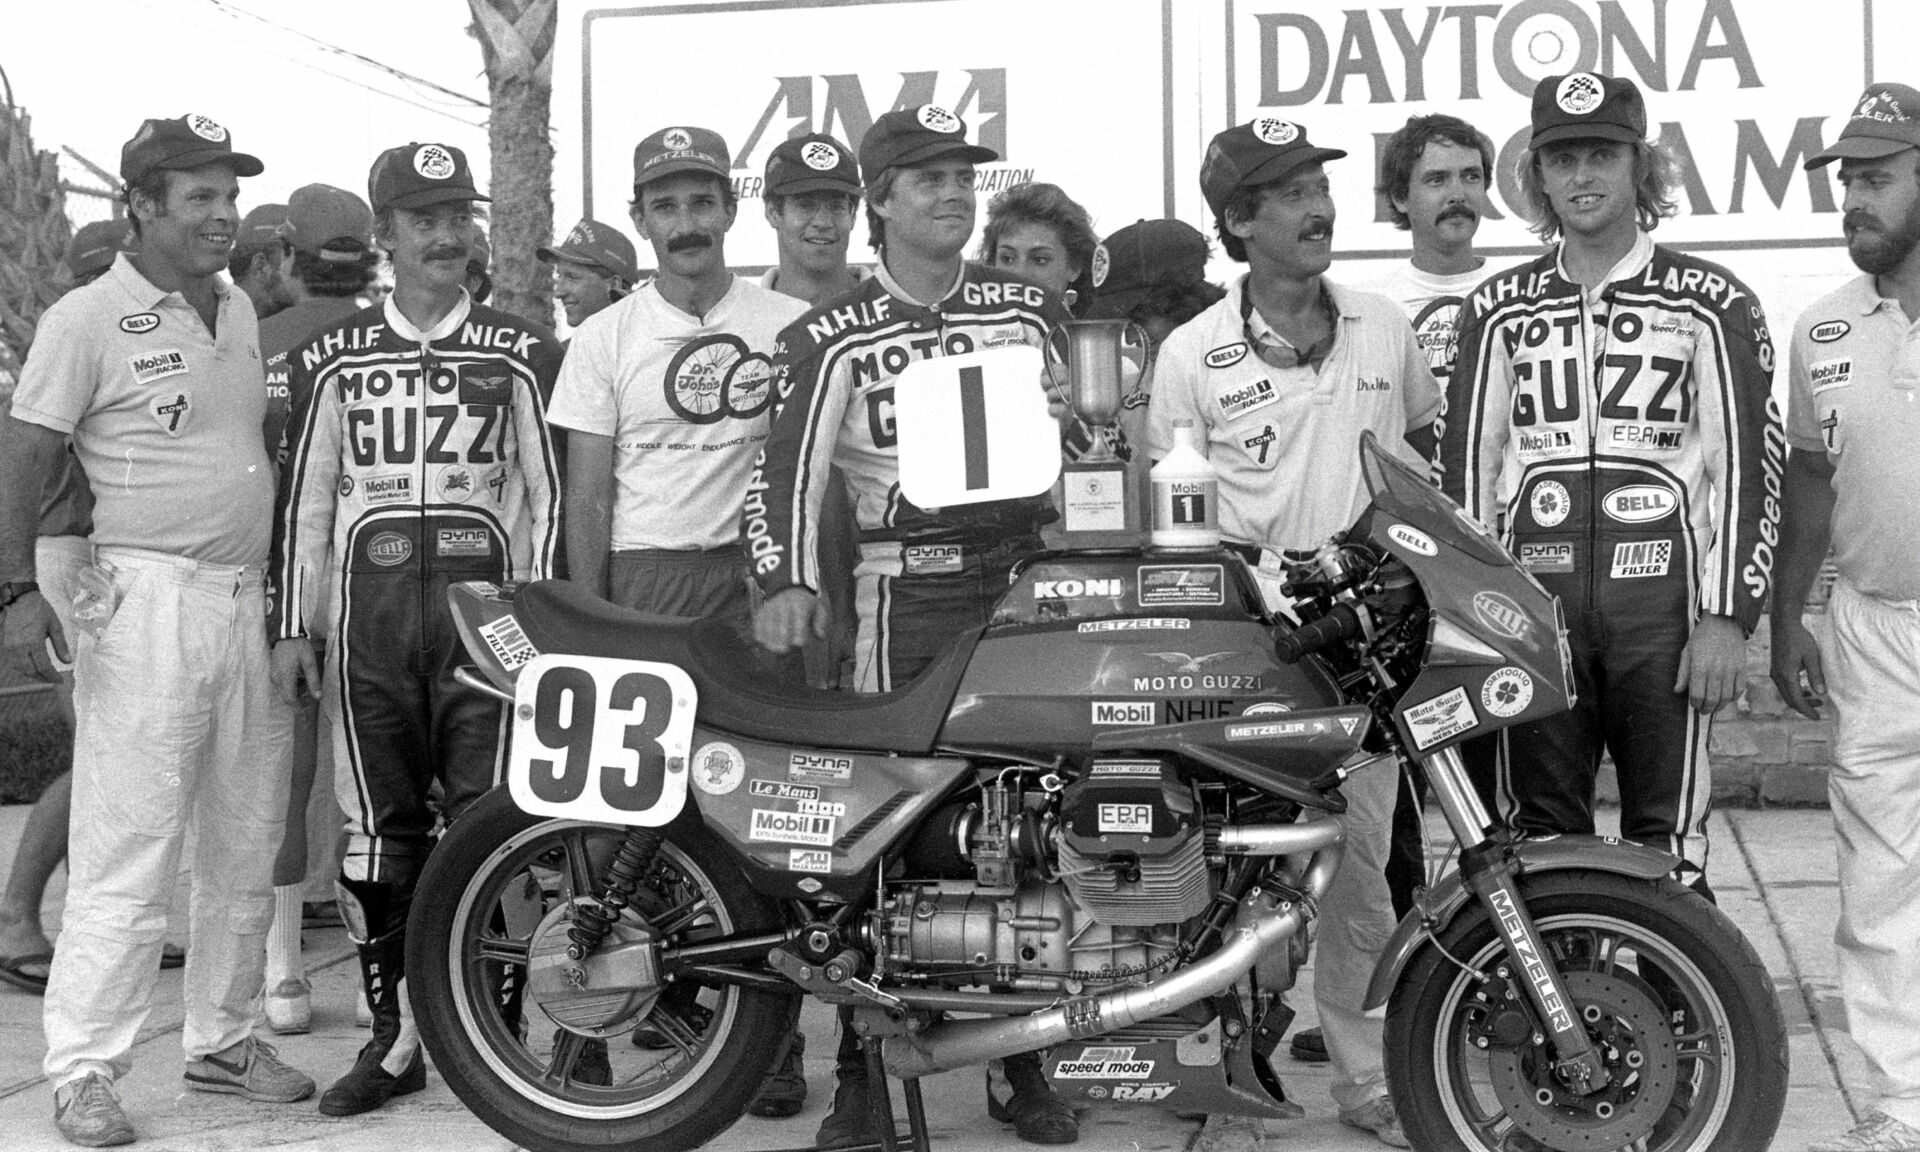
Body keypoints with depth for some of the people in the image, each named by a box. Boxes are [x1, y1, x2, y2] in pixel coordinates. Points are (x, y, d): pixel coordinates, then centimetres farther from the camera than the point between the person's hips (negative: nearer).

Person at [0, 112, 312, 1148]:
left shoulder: (240, 312, 14)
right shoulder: (89, 318, -7)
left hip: (248, 599, 7)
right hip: (149, 599, -7)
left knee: (245, 846, 12)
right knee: (128, 850, -7)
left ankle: (221, 1040, 24)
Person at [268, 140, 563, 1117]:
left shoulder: (520, 353, 7)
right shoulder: (332, 359, 12)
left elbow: (547, 490, 6)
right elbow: (303, 496, 11)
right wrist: (290, 625, 6)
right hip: (370, 606, 2)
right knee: (378, 828, 4)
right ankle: (394, 1033, 13)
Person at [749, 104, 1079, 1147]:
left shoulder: (1029, 310, 15)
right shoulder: (832, 337, 4)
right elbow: (785, 465, -5)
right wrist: (785, 580, -20)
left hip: (1031, 575, 3)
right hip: (908, 593, -3)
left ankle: (1022, 1062, 17)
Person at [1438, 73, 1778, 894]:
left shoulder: (1712, 303, 4)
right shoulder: (1498, 309, 11)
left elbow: (1748, 466, 0)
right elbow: (1466, 464, 10)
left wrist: (1729, 617, -7)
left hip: (1665, 606, -2)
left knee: (1667, 853, 0)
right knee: (1537, 845, 6)